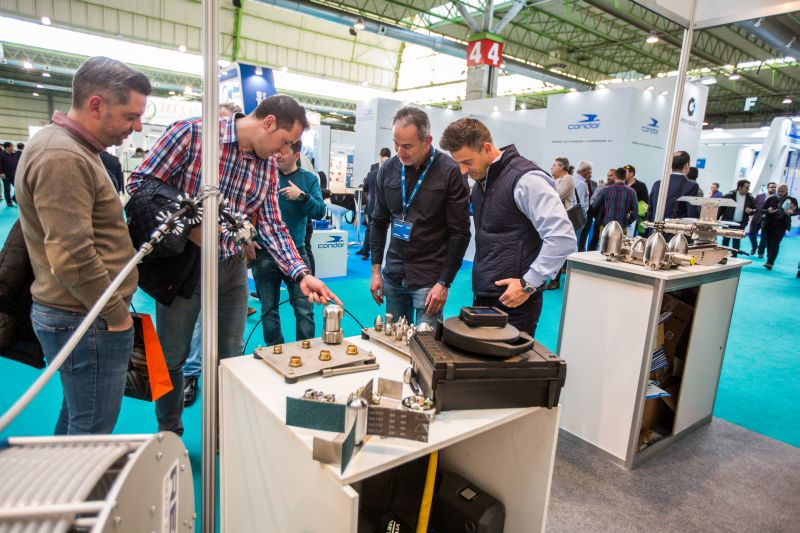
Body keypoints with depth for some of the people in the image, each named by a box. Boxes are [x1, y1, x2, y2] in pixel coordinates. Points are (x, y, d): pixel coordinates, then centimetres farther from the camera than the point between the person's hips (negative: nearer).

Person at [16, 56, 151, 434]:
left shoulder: (70, 147, 13)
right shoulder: (62, 157, -21)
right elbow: (72, 258, -26)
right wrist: (116, 313, -14)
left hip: (77, 315, 10)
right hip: (88, 321, -10)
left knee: (76, 419, 23)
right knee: (92, 433, 3)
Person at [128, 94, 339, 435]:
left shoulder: (268, 166, 2)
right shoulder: (192, 133, -15)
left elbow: (272, 226, 1)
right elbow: (141, 183, -13)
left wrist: (301, 275, -10)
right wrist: (188, 227, -24)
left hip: (232, 268, 5)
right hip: (183, 263, -4)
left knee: (231, 357, 14)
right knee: (172, 356, 12)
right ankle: (169, 434, 36)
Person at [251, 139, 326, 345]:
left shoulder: (309, 179, 4)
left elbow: (320, 212, -6)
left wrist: (302, 196, -21)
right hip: (264, 253, 1)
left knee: (304, 309, 0)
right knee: (268, 309, 10)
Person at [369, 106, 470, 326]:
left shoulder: (450, 172, -12)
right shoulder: (387, 170, 1)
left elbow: (460, 233, -9)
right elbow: (379, 222, 10)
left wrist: (444, 283, -12)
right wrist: (376, 270, 7)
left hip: (429, 279, -4)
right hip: (393, 276, 4)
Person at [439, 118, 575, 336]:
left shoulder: (525, 179, -16)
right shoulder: (482, 181, 12)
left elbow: (563, 238, -21)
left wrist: (528, 283, -18)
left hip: (513, 303, -8)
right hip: (482, 297, 8)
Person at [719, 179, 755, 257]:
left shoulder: (750, 198, 4)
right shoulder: (730, 196, -6)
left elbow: (755, 209, 12)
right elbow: (721, 207, -5)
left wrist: (751, 211, -11)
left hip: (740, 224, 2)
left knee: (737, 242, 5)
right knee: (725, 240, 6)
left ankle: (734, 258, 12)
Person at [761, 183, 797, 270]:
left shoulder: (792, 200, 1)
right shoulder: (771, 199, 2)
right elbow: (762, 210, 5)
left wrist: (792, 212, -14)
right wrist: (768, 210, -17)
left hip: (781, 225, -2)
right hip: (769, 224, 2)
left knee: (775, 244, -10)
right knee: (769, 243, 9)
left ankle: (770, 262, -13)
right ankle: (769, 261, 23)